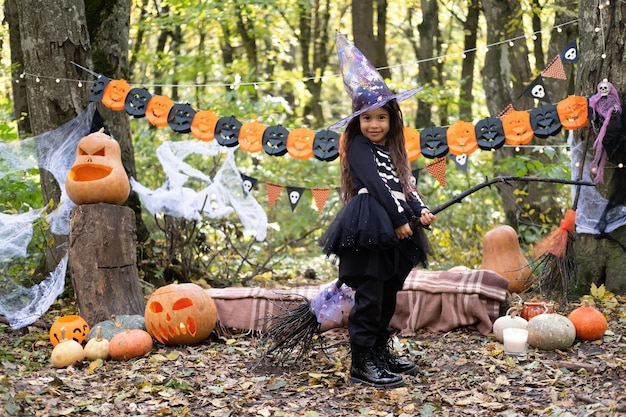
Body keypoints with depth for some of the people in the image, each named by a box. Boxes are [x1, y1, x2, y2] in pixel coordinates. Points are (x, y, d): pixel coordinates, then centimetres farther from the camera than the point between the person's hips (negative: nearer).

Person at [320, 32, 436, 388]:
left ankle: (380, 352, 25)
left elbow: (407, 185, 14)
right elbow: (377, 185, -13)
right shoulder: (359, 147, -3)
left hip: (395, 230, 8)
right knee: (369, 297, -10)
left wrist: (421, 210, -4)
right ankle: (361, 364, -7)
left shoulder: (393, 150, 20)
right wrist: (398, 219, -17)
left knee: (389, 296, 13)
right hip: (370, 227, -8)